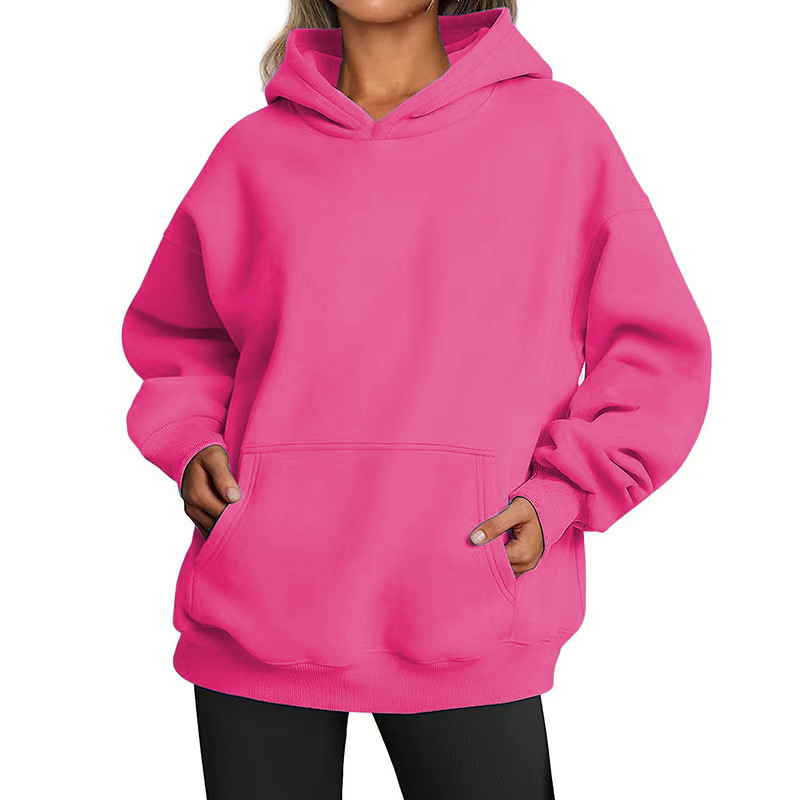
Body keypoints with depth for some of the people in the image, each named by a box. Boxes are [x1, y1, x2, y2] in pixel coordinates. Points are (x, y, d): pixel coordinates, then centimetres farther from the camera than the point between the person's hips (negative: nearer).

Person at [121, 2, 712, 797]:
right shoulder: (255, 151, 8)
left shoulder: (555, 128, 3)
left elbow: (657, 351, 5)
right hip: (256, 611, 2)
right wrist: (190, 445, 3)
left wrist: (557, 497, -5)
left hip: (465, 630, -1)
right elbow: (176, 337, 22)